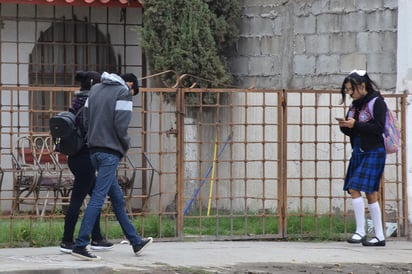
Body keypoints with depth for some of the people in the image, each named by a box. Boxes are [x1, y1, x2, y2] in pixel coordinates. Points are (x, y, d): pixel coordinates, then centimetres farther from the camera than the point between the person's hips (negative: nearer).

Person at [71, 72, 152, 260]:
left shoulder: (95, 89, 16)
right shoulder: (123, 93, -5)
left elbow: (85, 120, 11)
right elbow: (120, 125, -14)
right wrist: (125, 146, 2)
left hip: (94, 150, 8)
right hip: (110, 152, -8)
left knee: (118, 199, 15)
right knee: (98, 198, -10)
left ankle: (135, 242, 24)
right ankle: (80, 245, -15)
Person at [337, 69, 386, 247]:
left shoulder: (376, 102, -8)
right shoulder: (354, 105, 13)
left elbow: (379, 128, -17)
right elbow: (352, 132, 17)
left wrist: (355, 125, -20)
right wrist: (345, 126, -5)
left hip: (373, 152, -8)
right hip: (358, 152, 8)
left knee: (355, 188, -16)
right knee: (370, 194, 5)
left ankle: (361, 231, -11)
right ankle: (379, 236, 7)